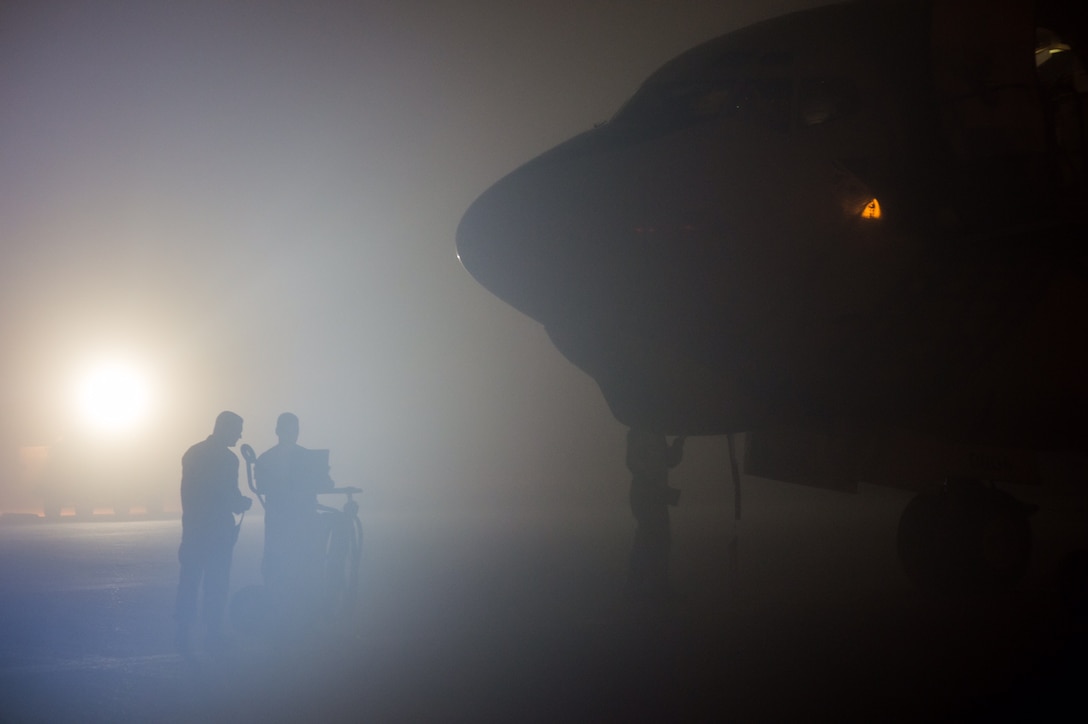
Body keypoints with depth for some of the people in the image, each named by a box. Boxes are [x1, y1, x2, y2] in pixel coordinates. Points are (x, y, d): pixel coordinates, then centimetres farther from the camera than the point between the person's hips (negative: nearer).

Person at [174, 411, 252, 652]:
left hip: (193, 528, 6)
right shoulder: (227, 459, -14)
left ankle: (183, 633, 9)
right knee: (216, 583, 3)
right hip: (219, 530, -6)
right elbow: (231, 497, -13)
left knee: (189, 580, 9)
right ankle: (214, 633, 6)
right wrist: (245, 503, 8)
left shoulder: (192, 453, 7)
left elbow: (188, 492, 11)